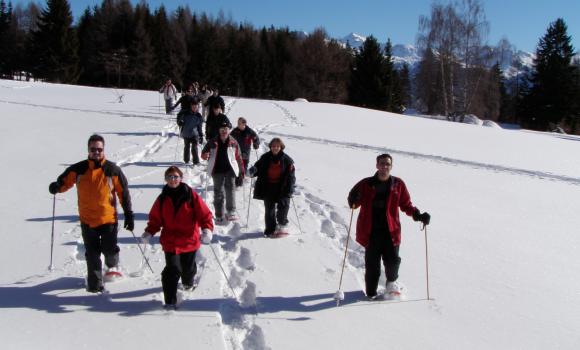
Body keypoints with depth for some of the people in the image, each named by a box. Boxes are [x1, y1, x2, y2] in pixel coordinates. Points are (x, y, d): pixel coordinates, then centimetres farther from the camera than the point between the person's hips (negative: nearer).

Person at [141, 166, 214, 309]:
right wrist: (149, 232, -7)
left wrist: (207, 229, -23)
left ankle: (188, 283, 53)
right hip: (170, 242, 0)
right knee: (172, 270, -12)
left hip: (189, 240, 0)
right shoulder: (162, 198, 2)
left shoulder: (191, 195, -7)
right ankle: (170, 301, -1)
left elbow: (205, 214, -8)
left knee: (188, 267, 17)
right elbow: (155, 218, 8)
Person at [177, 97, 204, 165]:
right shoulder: (185, 114, -5)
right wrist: (180, 122, -13)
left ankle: (196, 161, -1)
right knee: (187, 147, 15)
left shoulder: (199, 116, -1)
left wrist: (201, 136, 5)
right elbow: (179, 119, 10)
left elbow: (199, 127, 7)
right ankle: (186, 160, 31)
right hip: (186, 134, 1)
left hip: (194, 134, -1)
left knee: (194, 148, -11)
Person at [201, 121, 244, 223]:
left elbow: (238, 157, 10)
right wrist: (205, 155, -15)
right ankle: (219, 216, 11)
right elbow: (204, 153, 10)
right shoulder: (212, 142, 3)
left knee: (230, 188, -16)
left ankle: (231, 212, -17)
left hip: (230, 169, -1)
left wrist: (241, 170, 10)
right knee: (218, 192, 5)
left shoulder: (233, 142, 5)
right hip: (217, 170, 1)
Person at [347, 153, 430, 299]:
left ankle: (392, 282, 29)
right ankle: (371, 293, 19)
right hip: (370, 231, -1)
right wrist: (354, 202, -13)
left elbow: (406, 205, 13)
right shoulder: (366, 184, 3)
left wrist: (418, 215, -2)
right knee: (372, 264, 0)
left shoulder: (398, 184, 7)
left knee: (393, 260, -4)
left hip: (390, 231, 1)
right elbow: (353, 197, 11)